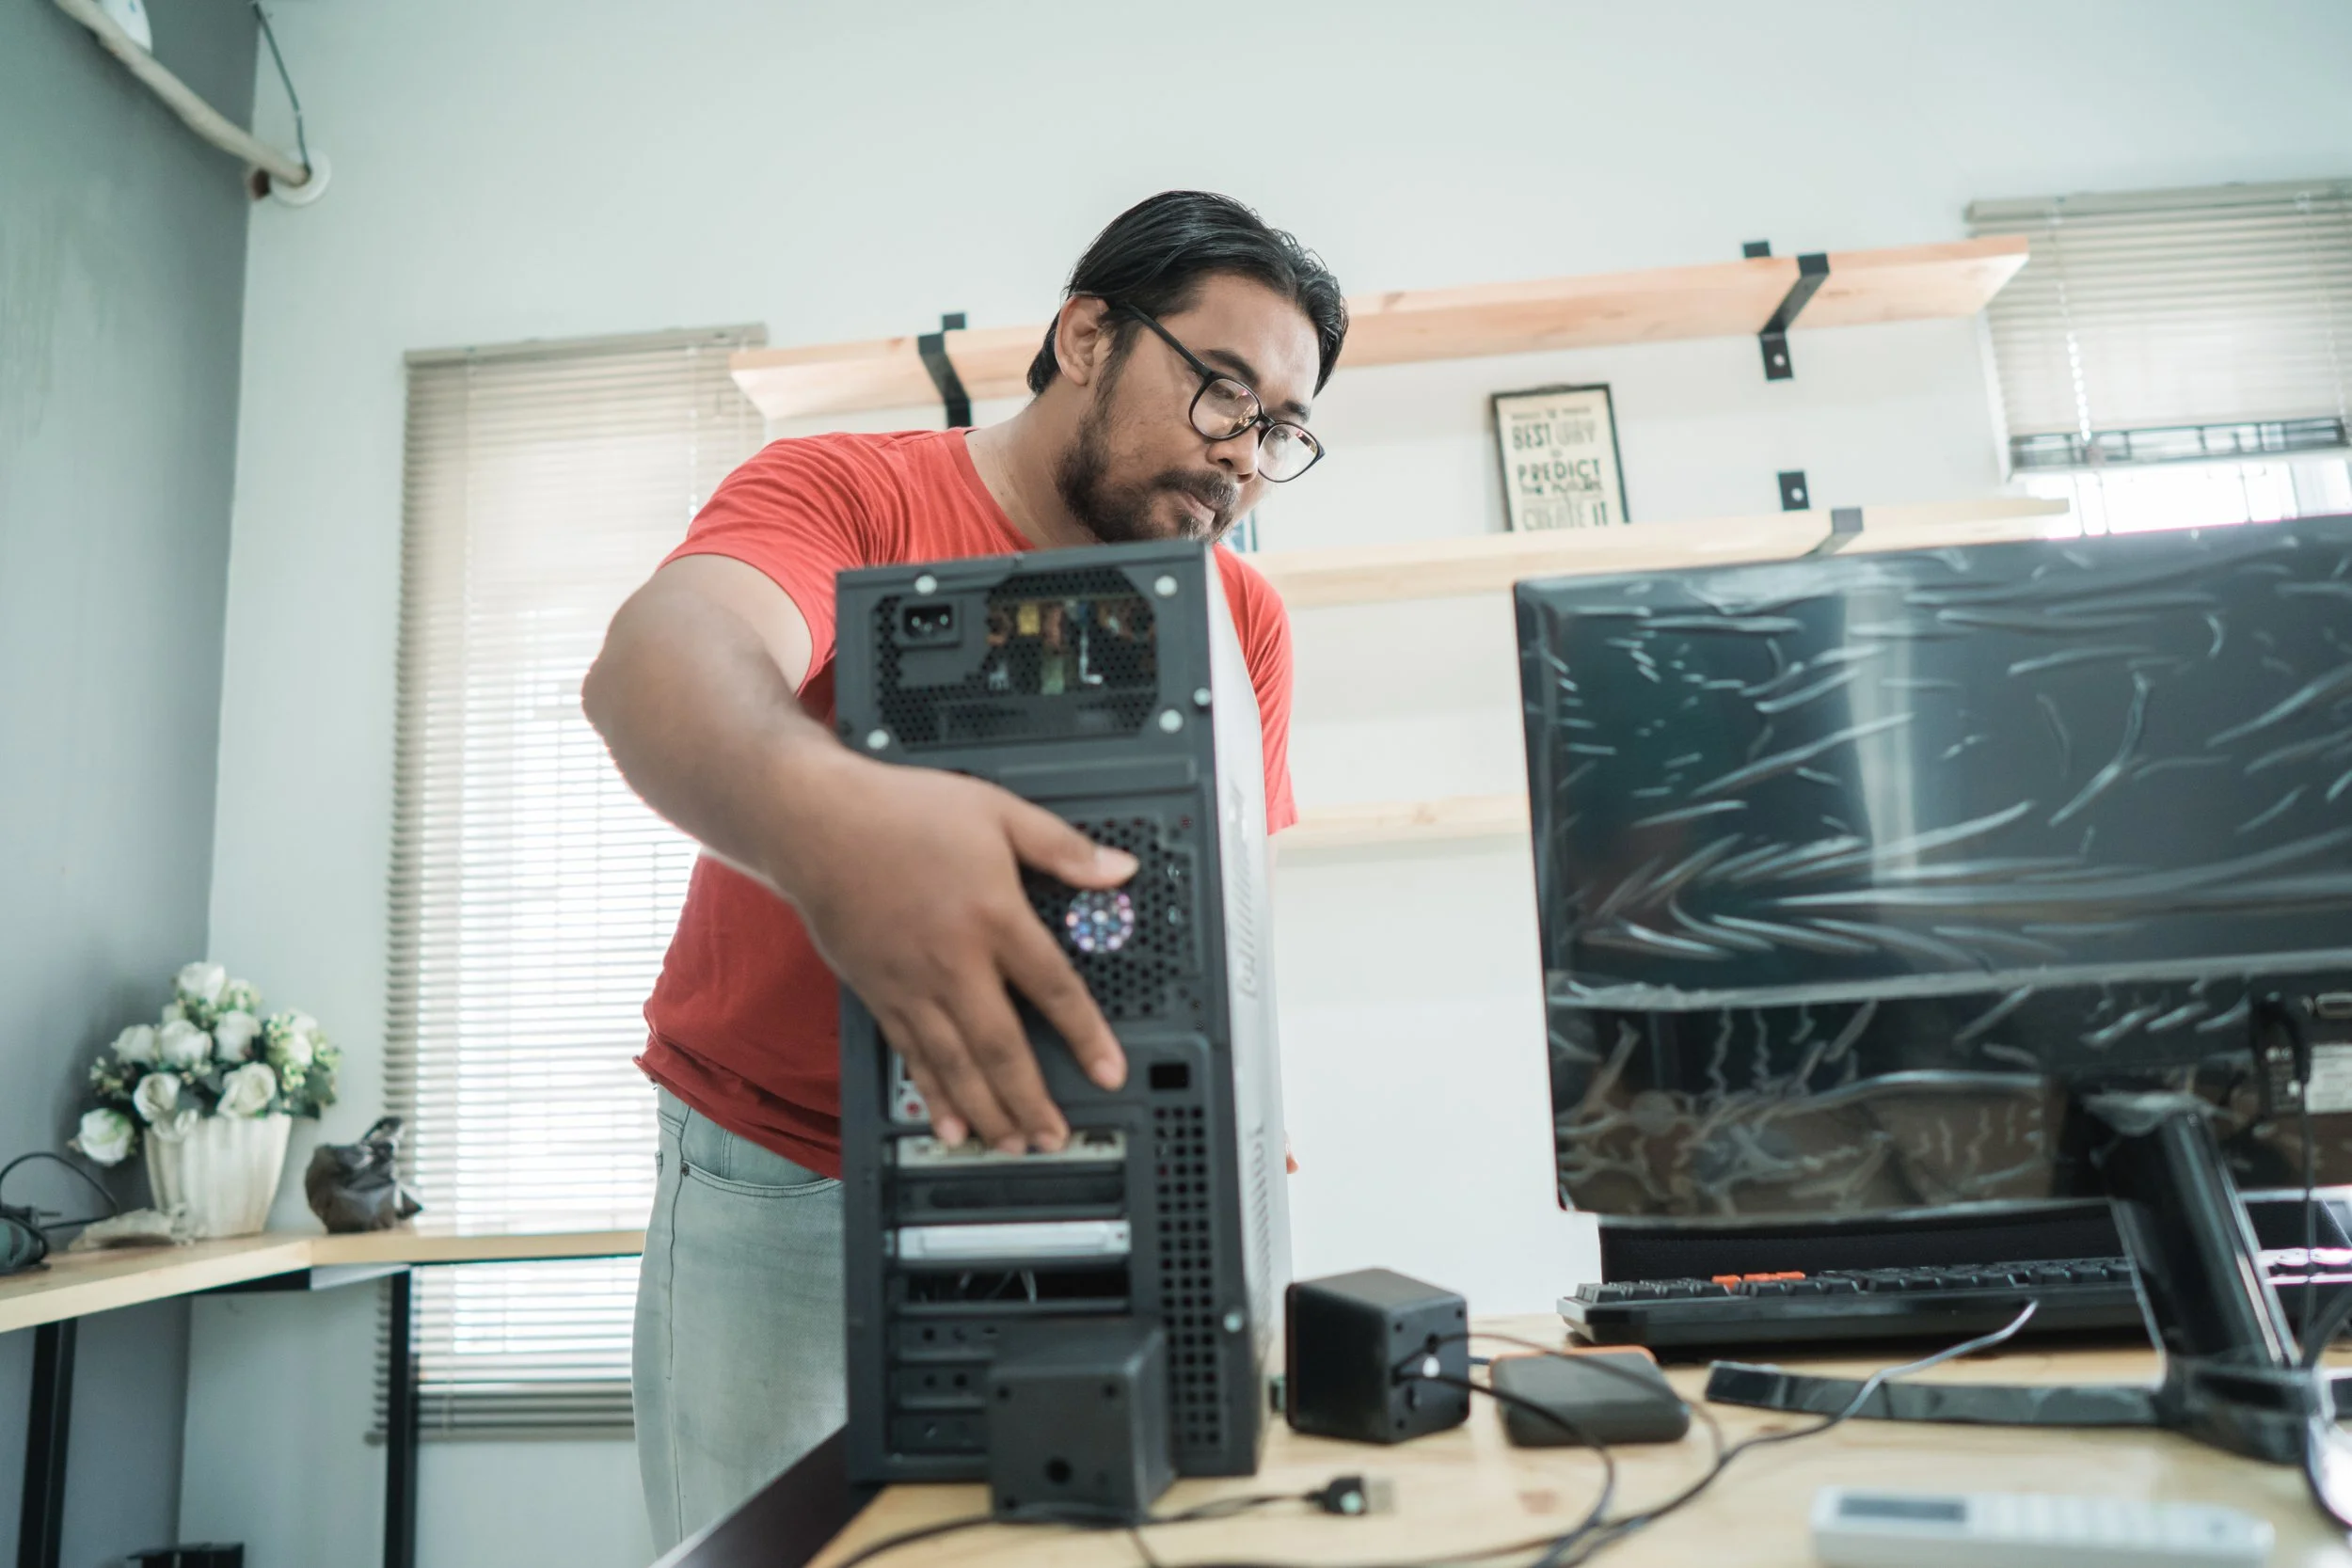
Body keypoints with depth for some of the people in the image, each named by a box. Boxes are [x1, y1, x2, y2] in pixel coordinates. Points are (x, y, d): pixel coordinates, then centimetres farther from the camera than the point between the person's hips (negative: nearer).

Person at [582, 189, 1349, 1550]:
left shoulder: (1246, 624, 1)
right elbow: (655, 663, -30)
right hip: (775, 1180, -2)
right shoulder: (849, 492, -10)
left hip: (1049, 1181, 3)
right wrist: (821, 814, -53)